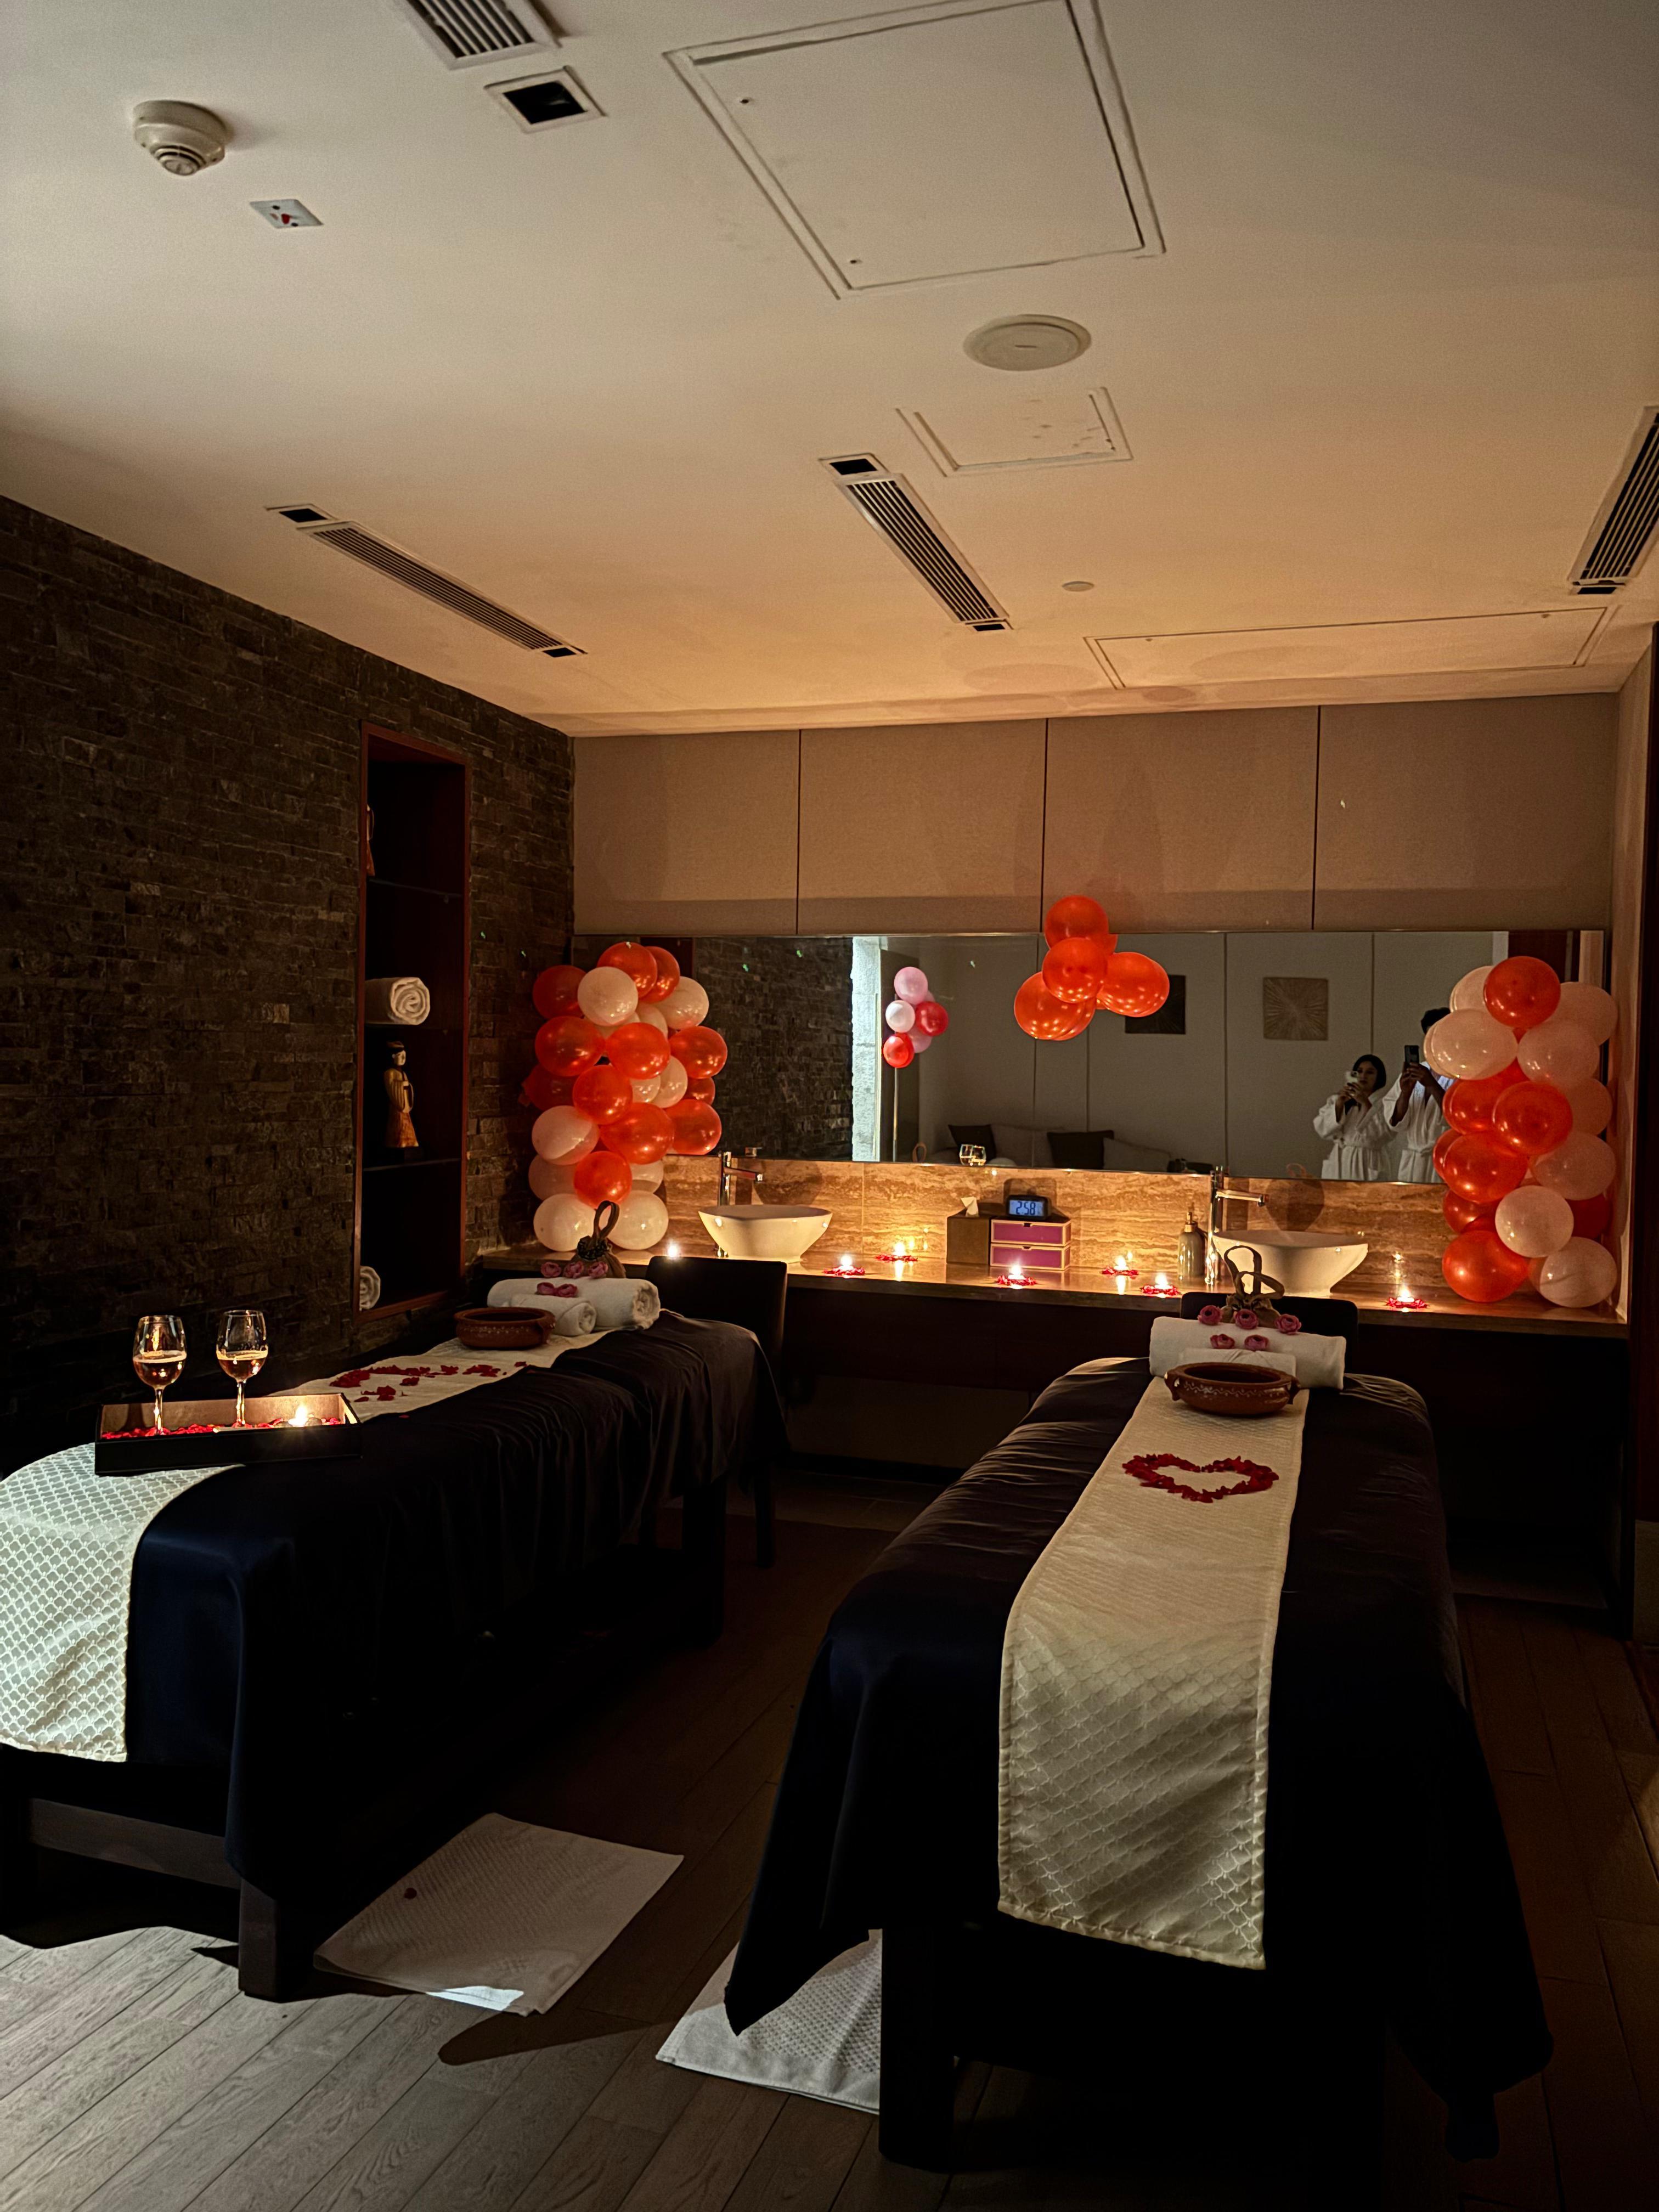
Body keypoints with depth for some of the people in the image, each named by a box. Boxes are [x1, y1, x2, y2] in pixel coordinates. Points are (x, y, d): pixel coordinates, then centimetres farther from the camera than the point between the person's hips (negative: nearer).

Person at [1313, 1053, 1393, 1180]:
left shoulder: (1385, 1104, 1)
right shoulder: (1337, 1099, 11)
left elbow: (1386, 1134, -14)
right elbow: (1321, 1128, 0)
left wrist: (1366, 1104, -18)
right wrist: (1339, 1104, -13)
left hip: (1369, 1166, -3)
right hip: (1339, 1165, 3)